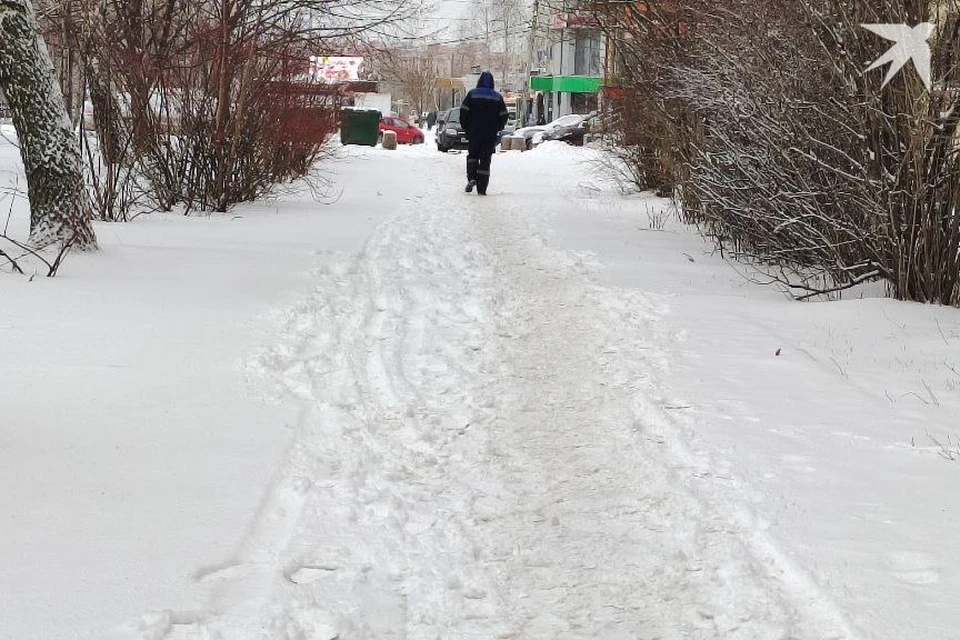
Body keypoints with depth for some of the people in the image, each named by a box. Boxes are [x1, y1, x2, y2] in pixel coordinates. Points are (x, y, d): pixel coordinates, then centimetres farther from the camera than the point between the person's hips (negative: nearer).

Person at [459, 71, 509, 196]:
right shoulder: (497, 97, 4)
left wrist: (466, 127, 6)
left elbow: (464, 111, -6)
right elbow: (504, 115, 3)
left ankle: (472, 178, -8)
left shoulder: (472, 94, -1)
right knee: (485, 159, 3)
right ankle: (482, 189, -2)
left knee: (472, 155, 16)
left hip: (473, 133, -1)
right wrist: (497, 128, 16)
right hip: (490, 134, 1)